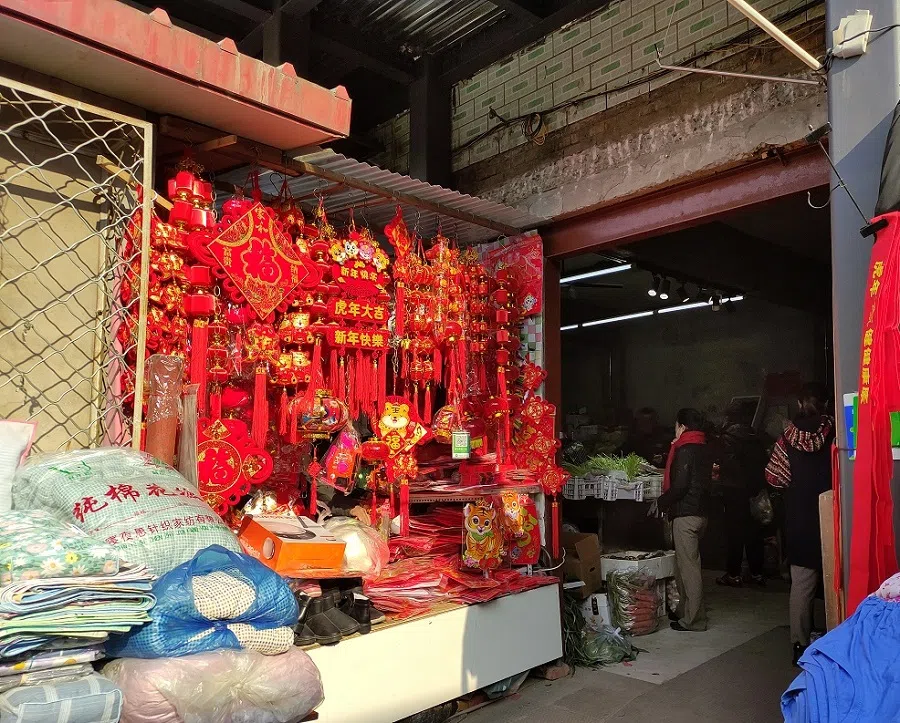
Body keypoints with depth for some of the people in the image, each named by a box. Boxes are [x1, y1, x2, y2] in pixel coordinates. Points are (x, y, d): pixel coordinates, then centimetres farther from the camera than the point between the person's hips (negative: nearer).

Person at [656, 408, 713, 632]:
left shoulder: (685, 450, -15)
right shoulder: (704, 450, 13)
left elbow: (679, 485, -20)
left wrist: (661, 502, -6)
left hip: (685, 514, -10)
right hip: (700, 511, 10)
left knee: (688, 566, -4)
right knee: (684, 564, 18)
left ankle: (693, 619, 1)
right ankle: (685, 610, 27)